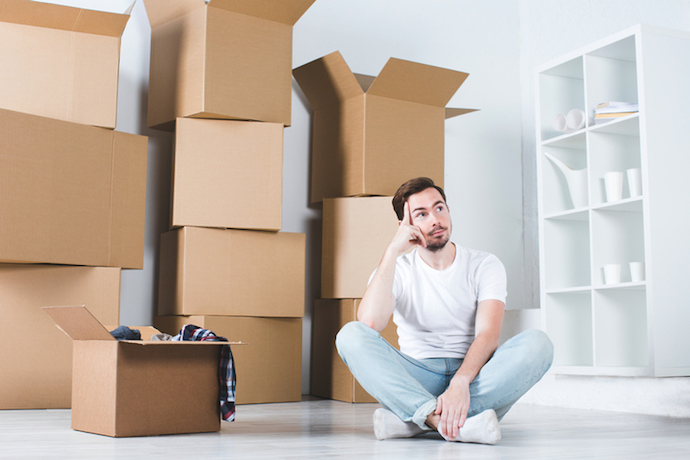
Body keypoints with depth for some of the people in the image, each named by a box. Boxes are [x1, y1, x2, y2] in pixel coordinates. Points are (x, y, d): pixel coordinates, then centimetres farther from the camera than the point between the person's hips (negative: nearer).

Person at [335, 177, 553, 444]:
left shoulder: (485, 265, 3)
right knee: (351, 335, -24)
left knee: (537, 343, -27)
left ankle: (407, 419, -32)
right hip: (415, 377, 0)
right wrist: (392, 251, -15)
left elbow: (488, 334, -14)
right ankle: (462, 421, -40)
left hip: (473, 373, 0)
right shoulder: (395, 270, 4)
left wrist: (460, 383, -33)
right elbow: (370, 323, -18)